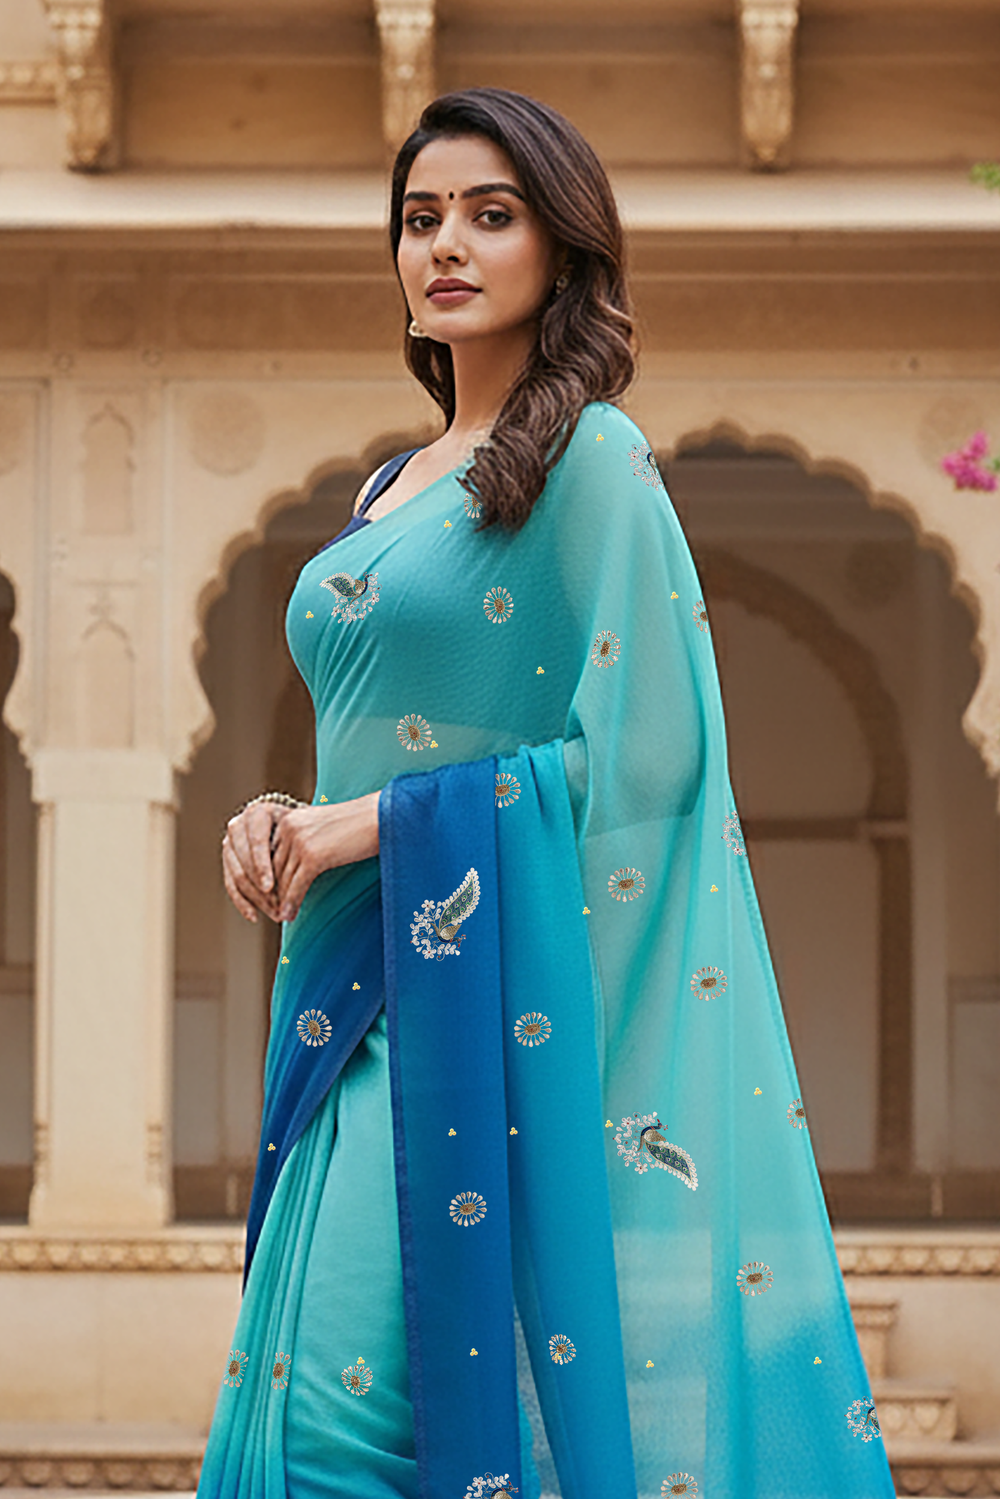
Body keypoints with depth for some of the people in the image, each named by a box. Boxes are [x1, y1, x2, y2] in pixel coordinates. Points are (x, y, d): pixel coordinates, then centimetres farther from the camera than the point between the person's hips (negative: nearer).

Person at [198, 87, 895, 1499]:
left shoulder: (592, 459, -7)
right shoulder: (392, 489, 17)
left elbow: (639, 757, -14)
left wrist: (366, 827, -12)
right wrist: (286, 822, 3)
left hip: (494, 998, -8)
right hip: (360, 999, 8)